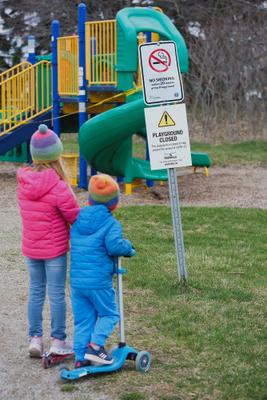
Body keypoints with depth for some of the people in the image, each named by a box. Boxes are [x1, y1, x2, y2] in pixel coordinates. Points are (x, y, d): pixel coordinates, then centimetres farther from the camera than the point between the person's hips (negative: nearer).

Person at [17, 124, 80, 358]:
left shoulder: (23, 183, -2)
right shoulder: (58, 187, -21)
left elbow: (36, 213, 6)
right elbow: (76, 217, -14)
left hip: (30, 249, 5)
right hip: (54, 249, -5)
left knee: (36, 292, 15)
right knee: (57, 294, 5)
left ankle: (35, 339, 18)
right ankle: (58, 341, 13)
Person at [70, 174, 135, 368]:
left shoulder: (78, 221, 8)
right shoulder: (111, 223, -11)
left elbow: (75, 244, 13)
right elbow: (114, 246, -24)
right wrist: (128, 247, -3)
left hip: (76, 280, 6)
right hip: (99, 281, -6)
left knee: (82, 319, 13)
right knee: (109, 314, 11)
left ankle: (80, 357, 12)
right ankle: (95, 345, -7)